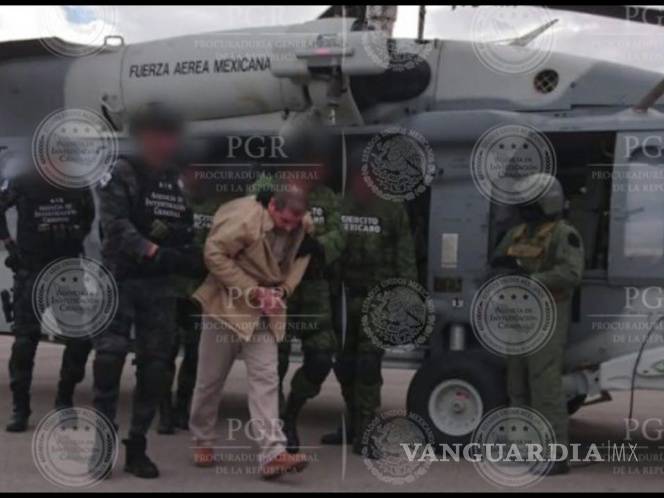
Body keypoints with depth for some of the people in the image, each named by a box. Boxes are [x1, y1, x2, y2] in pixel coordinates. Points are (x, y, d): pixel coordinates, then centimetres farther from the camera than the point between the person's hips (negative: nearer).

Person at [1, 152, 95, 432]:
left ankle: (65, 400, 16)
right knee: (25, 340, -3)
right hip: (31, 272, -3)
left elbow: (88, 216, 17)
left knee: (82, 336, -2)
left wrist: (77, 240, 6)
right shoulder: (23, 183, -8)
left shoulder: (79, 185, 1)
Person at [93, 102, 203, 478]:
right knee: (111, 353, -15)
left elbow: (188, 233, 18)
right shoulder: (121, 174, -2)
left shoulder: (180, 181, 14)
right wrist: (154, 251, -27)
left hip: (161, 284, 5)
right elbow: (116, 226, -15)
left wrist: (192, 258, -1)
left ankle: (137, 445, 12)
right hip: (121, 278, -4)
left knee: (156, 363, 3)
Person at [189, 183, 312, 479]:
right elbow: (214, 255, -23)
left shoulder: (303, 226, -6)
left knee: (266, 378, -6)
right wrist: (253, 291, -24)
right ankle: (203, 441, 26)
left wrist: (283, 291, -12)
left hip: (265, 311, 4)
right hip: (228, 303, -4)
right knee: (211, 378, 7)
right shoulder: (244, 218, -24)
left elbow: (300, 259, 7)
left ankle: (273, 453, -10)